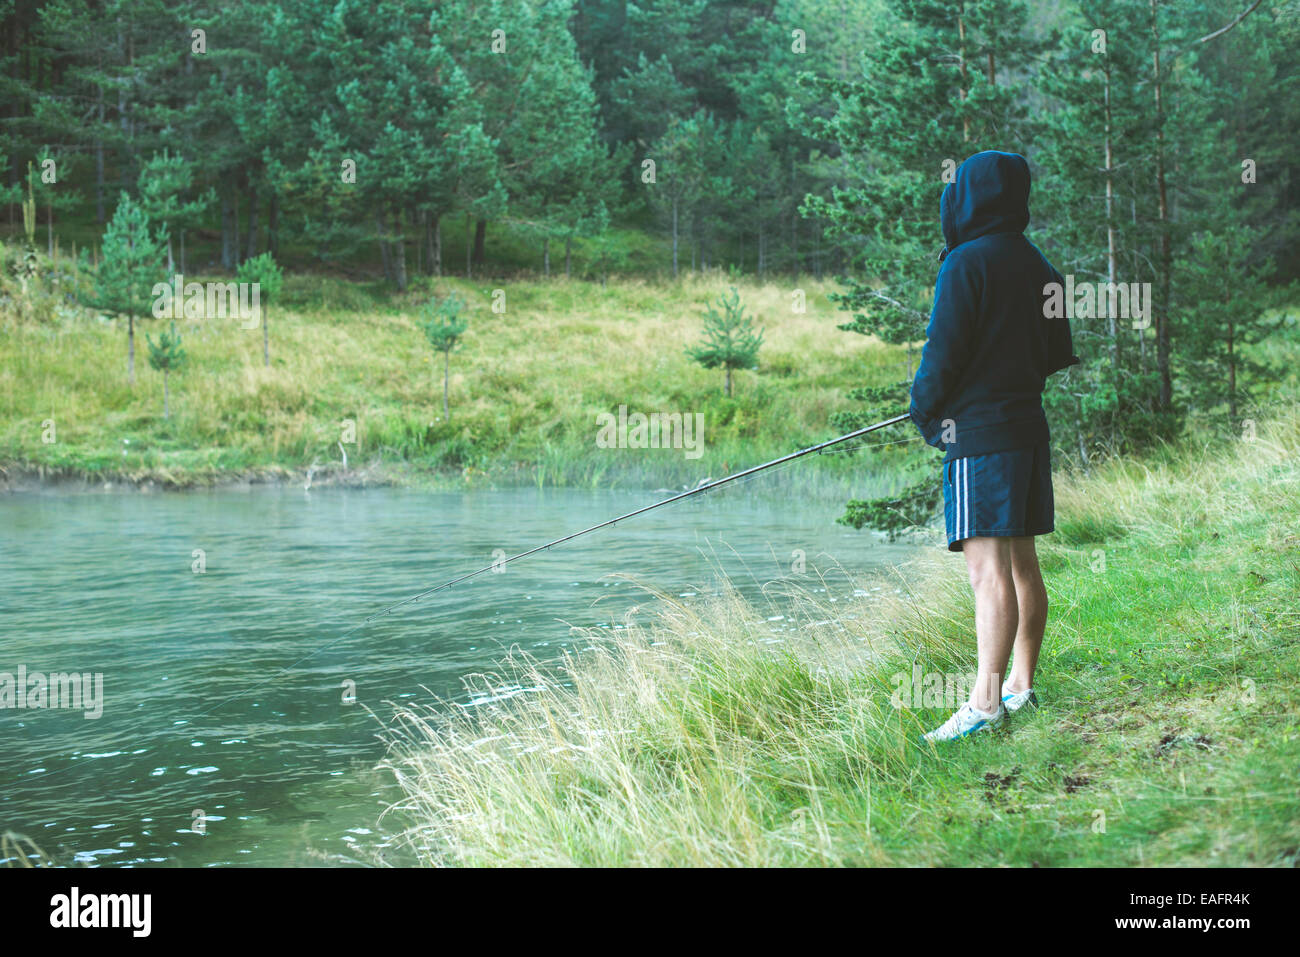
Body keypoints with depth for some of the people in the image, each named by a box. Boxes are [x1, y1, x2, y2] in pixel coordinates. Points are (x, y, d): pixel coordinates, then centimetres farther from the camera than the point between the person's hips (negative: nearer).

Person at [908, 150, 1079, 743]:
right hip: (1029, 425, 9)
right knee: (1022, 563, 13)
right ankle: (1020, 687, 20)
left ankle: (984, 703, -14)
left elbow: (943, 355, -13)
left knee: (989, 570, -12)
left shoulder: (966, 264, -11)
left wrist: (925, 414, 3)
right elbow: (1056, 355, 20)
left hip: (978, 430, -9)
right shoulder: (1037, 266, 14)